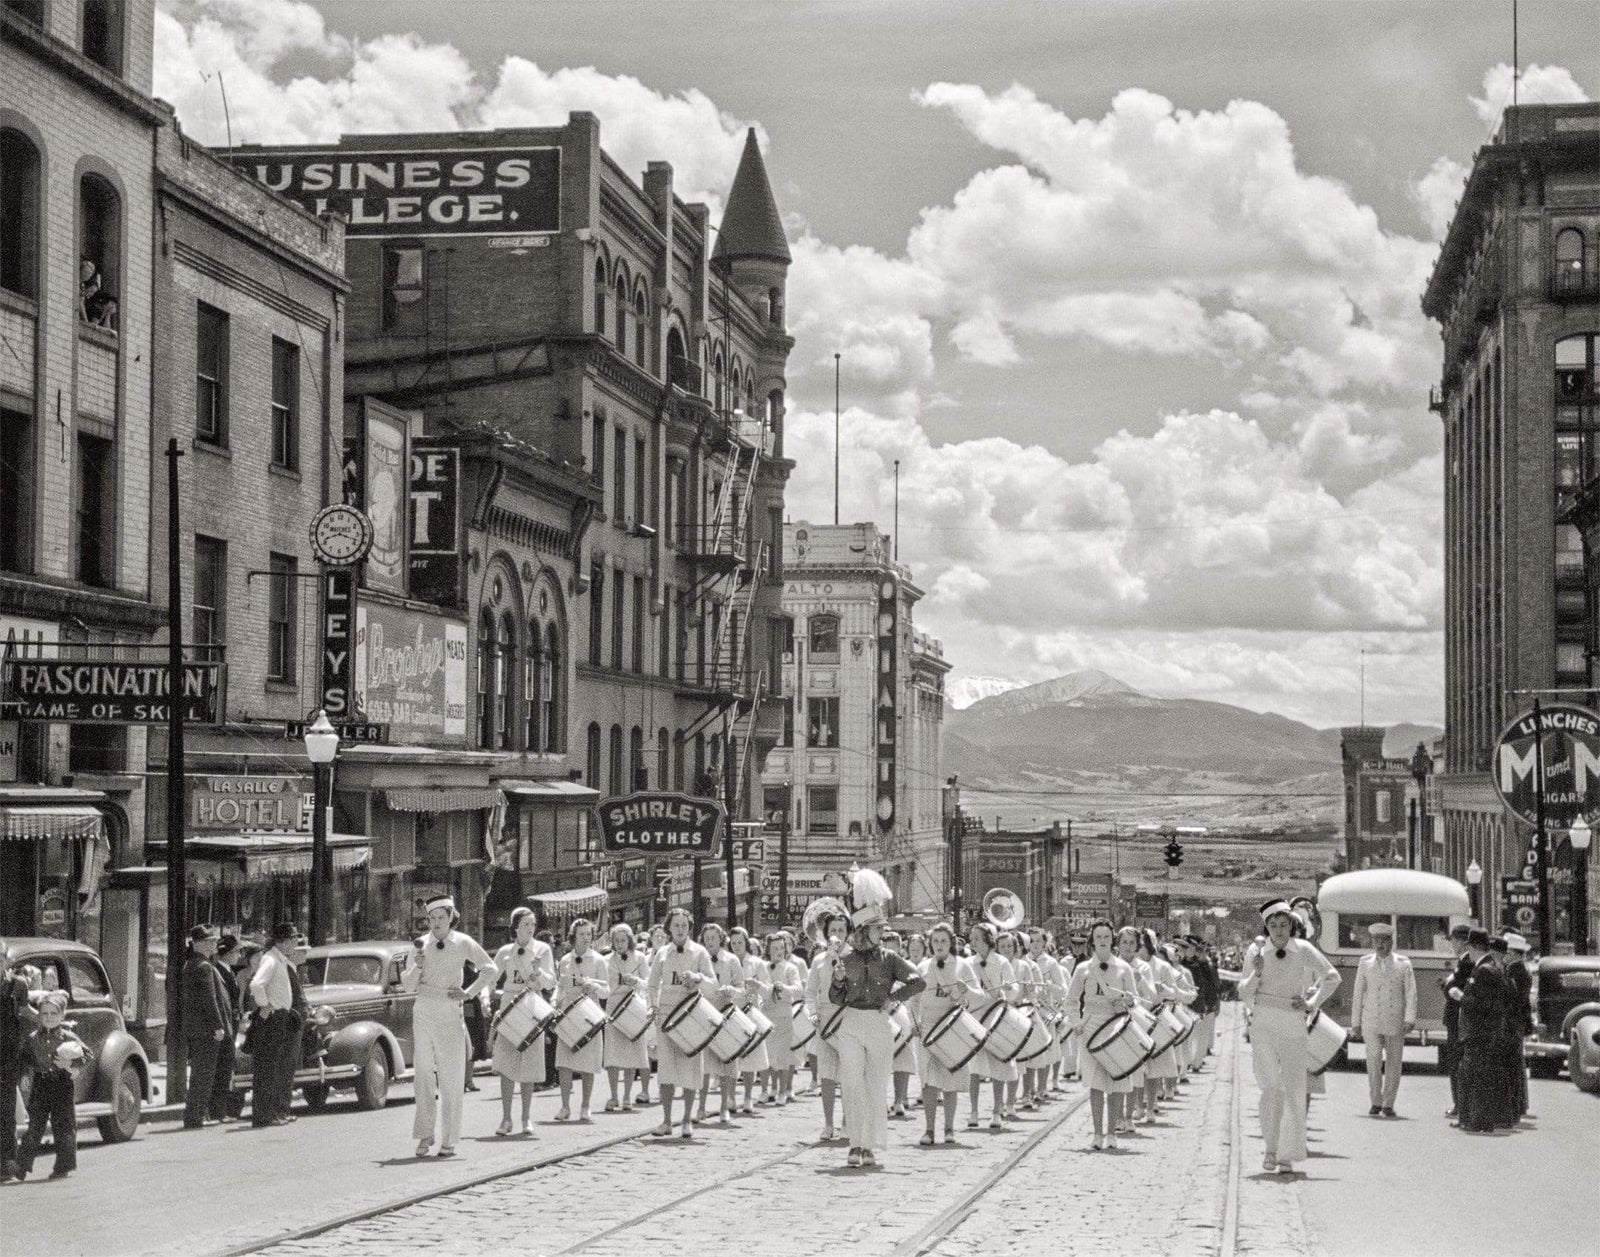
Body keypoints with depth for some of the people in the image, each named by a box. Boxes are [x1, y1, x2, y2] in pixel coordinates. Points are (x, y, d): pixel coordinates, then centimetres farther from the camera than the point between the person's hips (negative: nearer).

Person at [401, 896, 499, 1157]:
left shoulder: (463, 943, 1)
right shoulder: (420, 944, 5)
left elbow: (491, 969, 9)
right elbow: (408, 985, 6)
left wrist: (469, 993, 1)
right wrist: (417, 967, -13)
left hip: (450, 1013, -1)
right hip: (423, 1012, 1)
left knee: (451, 1077, -1)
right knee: (424, 1074, -1)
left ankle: (449, 1140, 3)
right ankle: (425, 1135, 4)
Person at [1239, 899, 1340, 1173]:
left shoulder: (1303, 950, 1)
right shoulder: (1259, 954, 4)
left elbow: (1332, 977, 10)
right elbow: (1244, 993, 7)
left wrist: (1312, 1004, 3)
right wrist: (1255, 974, -10)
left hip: (1293, 1027, -1)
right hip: (1263, 1025, 1)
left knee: (1293, 1090, -5)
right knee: (1271, 1087, -1)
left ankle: (1288, 1156, 0)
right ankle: (1271, 1148, 10)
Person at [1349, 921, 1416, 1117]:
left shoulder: (1403, 964, 4)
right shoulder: (1365, 963, 7)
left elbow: (1411, 993, -1)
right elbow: (1358, 994, 11)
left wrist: (1409, 1020, -13)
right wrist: (1355, 1023, 8)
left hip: (1395, 1022, 0)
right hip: (1371, 1021, 0)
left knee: (1393, 1063, 2)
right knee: (1373, 1059, -13)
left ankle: (1388, 1104, 14)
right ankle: (1375, 1103, -3)